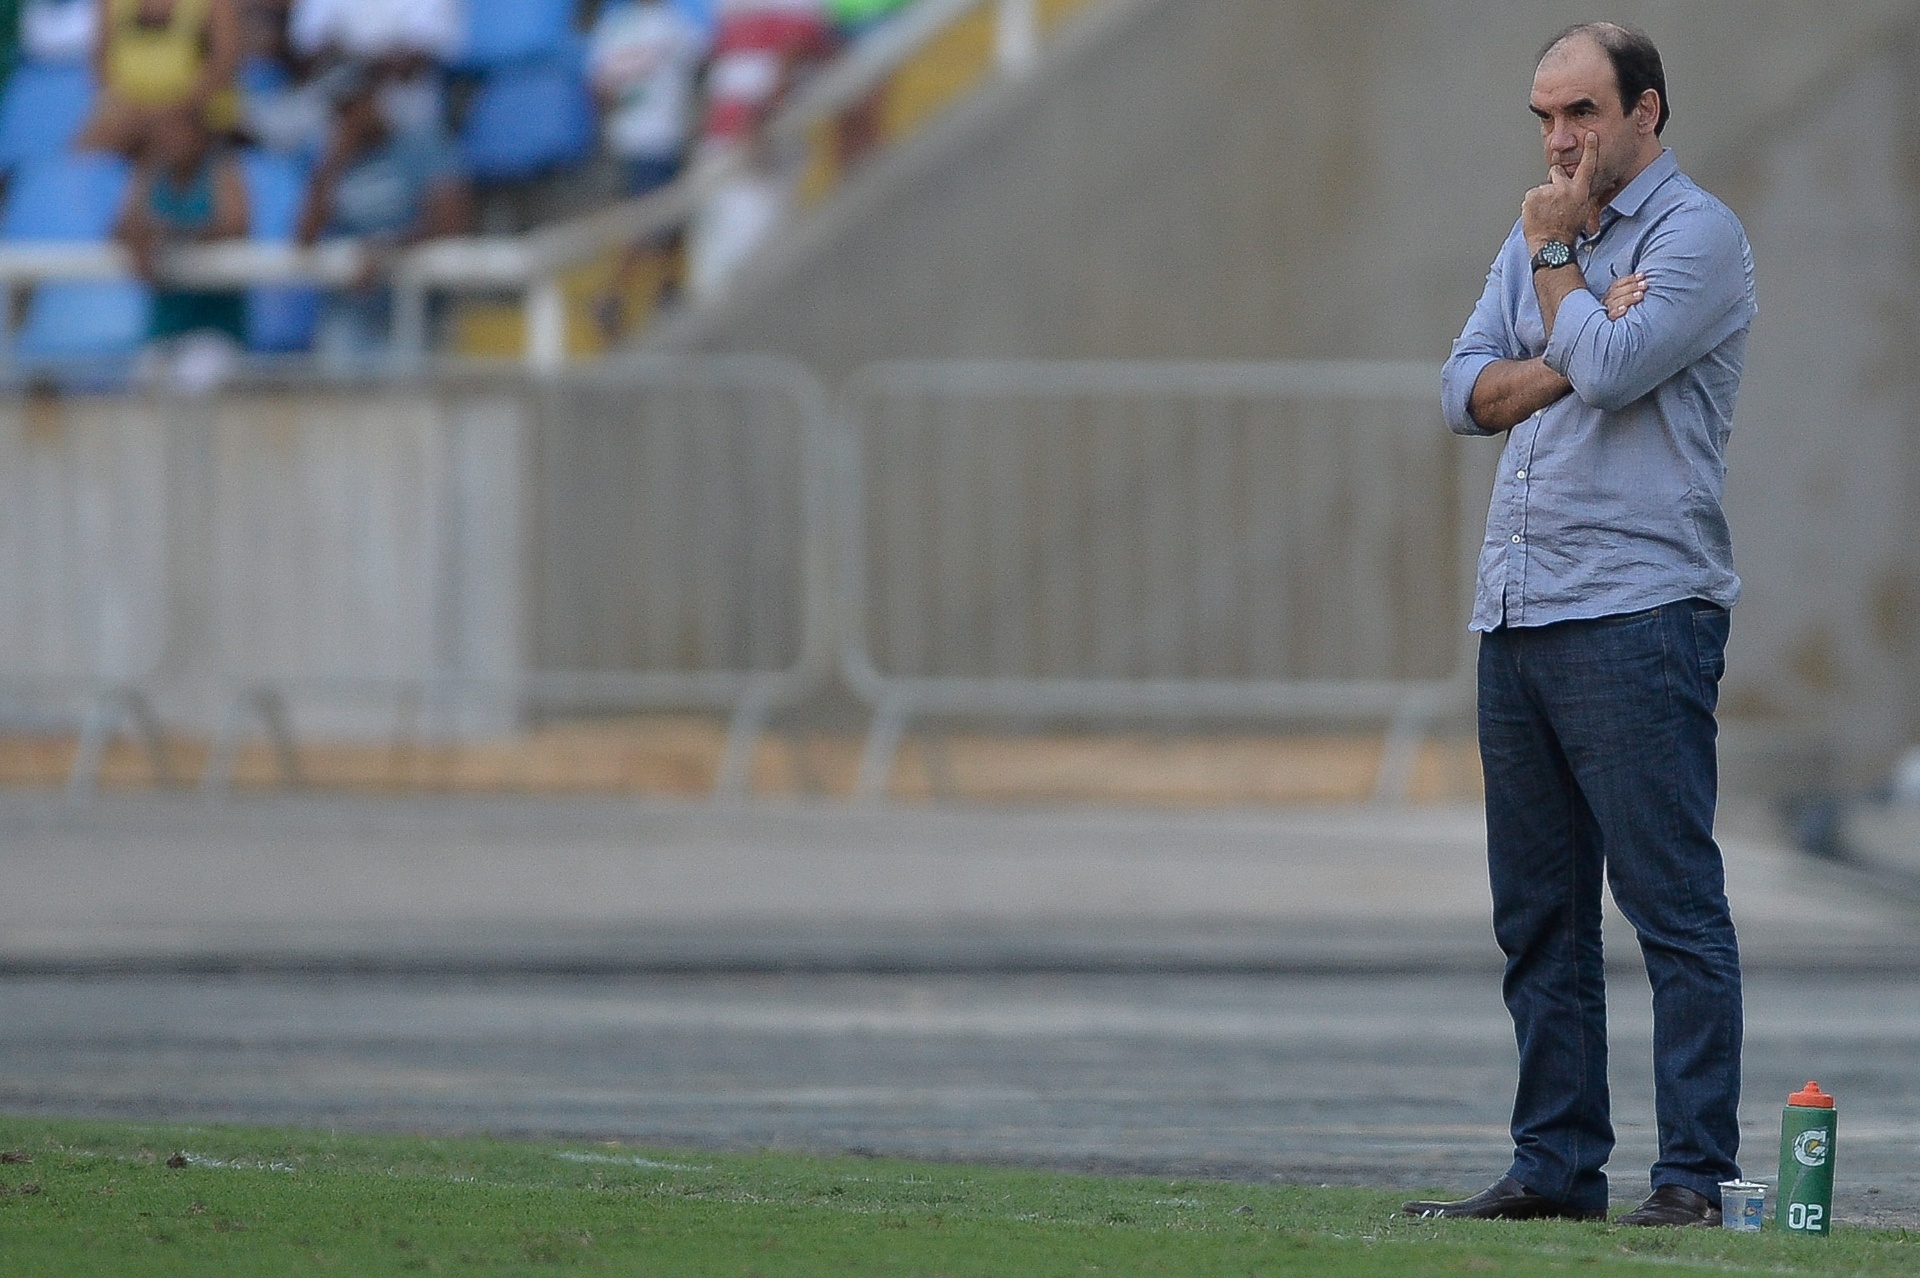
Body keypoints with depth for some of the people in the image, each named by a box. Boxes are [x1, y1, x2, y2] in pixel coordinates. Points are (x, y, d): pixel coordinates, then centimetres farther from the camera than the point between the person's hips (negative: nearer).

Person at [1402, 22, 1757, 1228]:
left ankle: (1697, 1174, -10)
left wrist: (1555, 262, -1)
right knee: (1539, 918, 9)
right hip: (1517, 616, 8)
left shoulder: (1697, 234, -4)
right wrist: (1573, 357, -9)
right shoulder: (1544, 242, 19)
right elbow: (1470, 389, 9)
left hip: (1638, 617, -8)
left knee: (1674, 903, -9)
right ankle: (1556, 1165, 14)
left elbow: (1610, 369, -17)